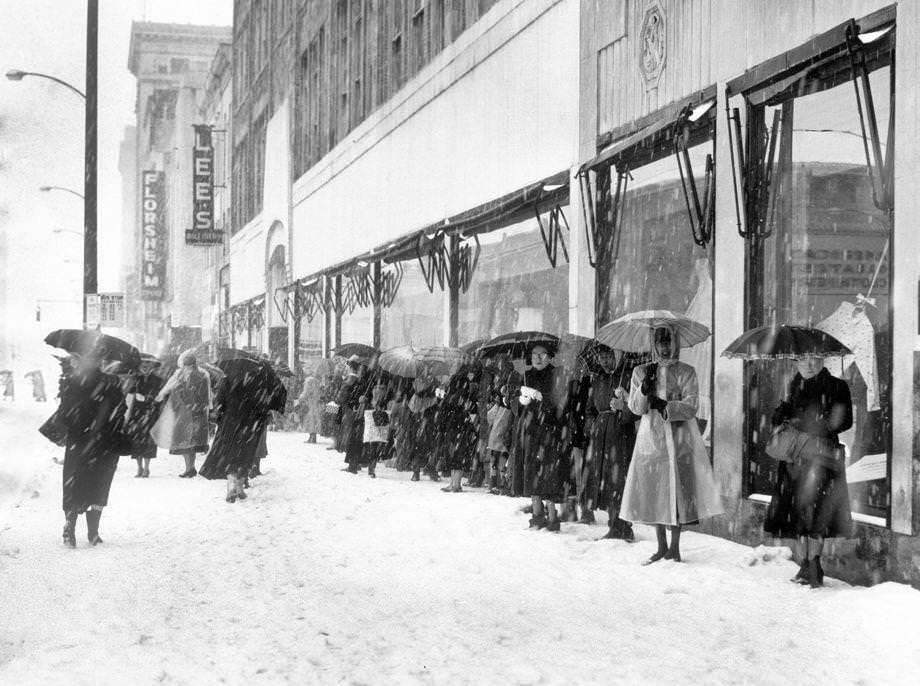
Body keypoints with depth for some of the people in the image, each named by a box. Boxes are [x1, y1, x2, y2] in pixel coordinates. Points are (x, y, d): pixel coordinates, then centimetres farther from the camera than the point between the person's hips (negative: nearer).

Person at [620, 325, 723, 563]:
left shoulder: (686, 372, 2)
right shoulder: (641, 372, 8)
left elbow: (691, 407, -7)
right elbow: (635, 408, 1)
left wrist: (666, 405, -19)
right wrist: (645, 387, -14)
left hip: (680, 438, -2)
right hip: (651, 438, 2)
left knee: (678, 491, -3)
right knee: (654, 491, 3)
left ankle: (675, 547, 7)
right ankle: (661, 547, 15)